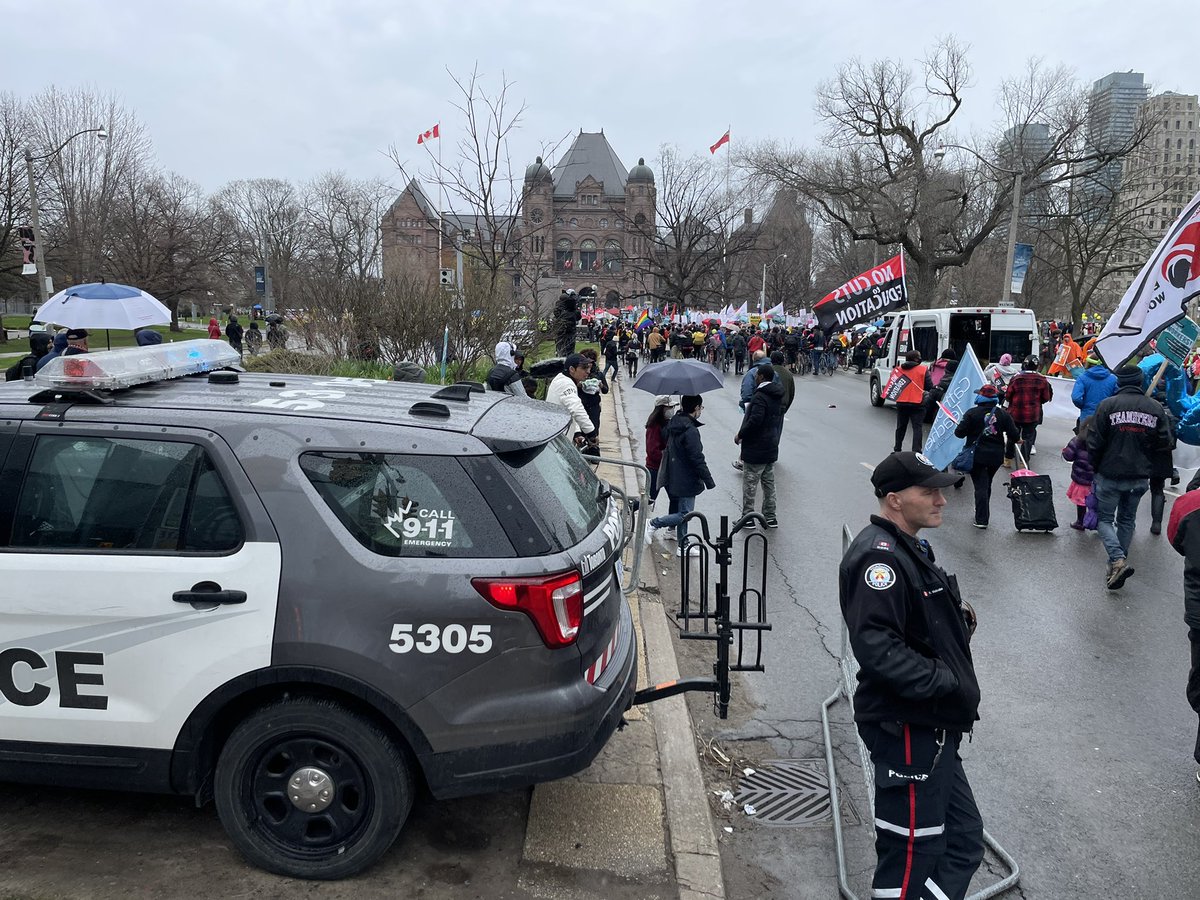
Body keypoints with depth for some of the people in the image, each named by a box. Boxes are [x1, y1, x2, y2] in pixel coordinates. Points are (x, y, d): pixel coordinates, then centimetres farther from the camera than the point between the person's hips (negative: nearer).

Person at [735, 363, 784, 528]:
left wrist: (740, 435, -15)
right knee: (769, 484, 15)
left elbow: (755, 421, -28)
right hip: (771, 448, 9)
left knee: (749, 484, 2)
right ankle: (770, 518, 22)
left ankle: (747, 517, 8)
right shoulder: (777, 396, 8)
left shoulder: (760, 397, -21)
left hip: (755, 449, -9)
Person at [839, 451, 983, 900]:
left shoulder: (910, 548, 15)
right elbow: (876, 645, -30)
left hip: (933, 728, 11)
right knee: (911, 854, 1)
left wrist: (958, 615, 6)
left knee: (964, 842, 20)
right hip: (908, 731, -11)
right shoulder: (879, 555, -20)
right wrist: (945, 681, -23)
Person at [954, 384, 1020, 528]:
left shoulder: (972, 413, -10)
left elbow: (959, 433, -13)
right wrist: (1017, 435, 22)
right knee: (987, 485, 21)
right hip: (996, 456, 4)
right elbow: (1014, 436, -1)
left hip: (977, 456, -4)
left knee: (980, 486, -2)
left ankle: (981, 519, -8)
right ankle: (983, 513, 33)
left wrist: (959, 427, 10)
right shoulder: (1004, 414, 0)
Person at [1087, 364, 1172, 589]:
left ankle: (1118, 560, -13)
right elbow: (1165, 442, 2)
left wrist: (1094, 467, 4)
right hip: (1140, 477, 3)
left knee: (1105, 518, 7)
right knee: (1127, 520, 18)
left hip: (1110, 475, -3)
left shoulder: (1108, 405, -12)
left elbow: (1095, 443, -11)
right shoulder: (1156, 407, -2)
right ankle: (1118, 564, 21)